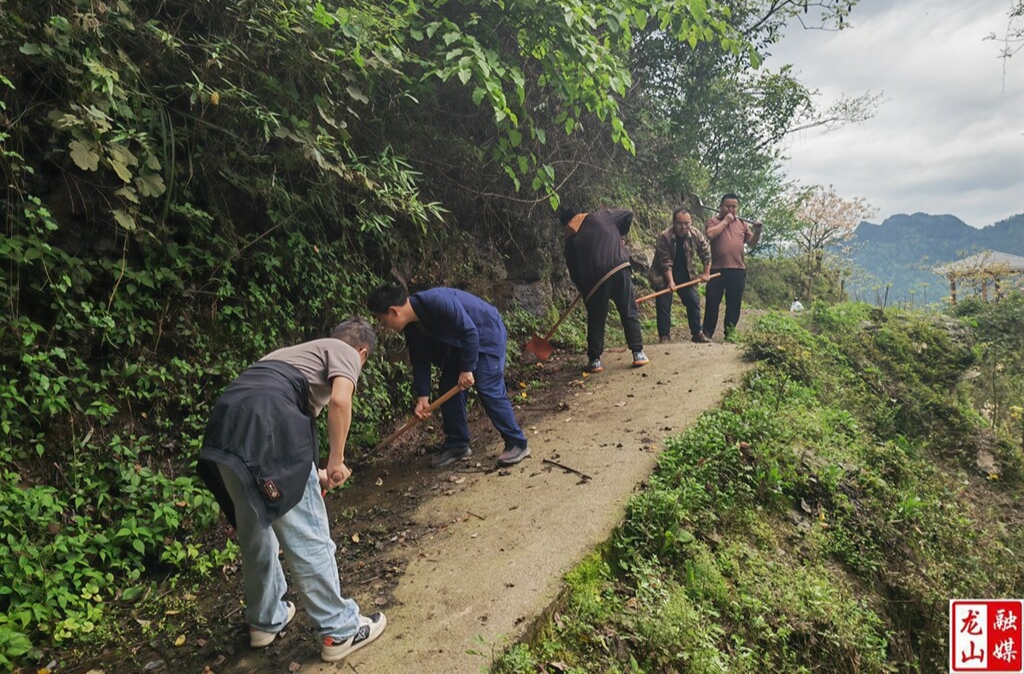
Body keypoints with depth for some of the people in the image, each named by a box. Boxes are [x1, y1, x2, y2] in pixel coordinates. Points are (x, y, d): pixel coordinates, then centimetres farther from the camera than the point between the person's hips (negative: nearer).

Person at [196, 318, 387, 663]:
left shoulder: (303, 350, 36)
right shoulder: (346, 353, 13)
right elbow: (339, 400, -9)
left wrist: (313, 473, 50)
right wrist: (336, 462, 2)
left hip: (224, 425, 9)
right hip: (263, 426, -8)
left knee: (254, 531, 23)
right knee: (306, 535, 3)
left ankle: (265, 620, 40)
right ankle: (340, 630, 16)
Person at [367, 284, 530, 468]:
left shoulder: (438, 302, -35)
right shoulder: (411, 326, -8)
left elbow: (470, 331, -30)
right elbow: (420, 360, 0)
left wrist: (467, 368, -23)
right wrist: (422, 396, -4)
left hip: (486, 335, -8)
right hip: (458, 343, 9)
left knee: (488, 390, -16)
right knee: (449, 389, 4)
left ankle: (517, 444, -5)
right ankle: (457, 445, 16)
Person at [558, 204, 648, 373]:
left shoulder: (570, 239, 13)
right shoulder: (600, 217, 12)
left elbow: (574, 272, 12)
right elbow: (628, 214, 19)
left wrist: (584, 291, 24)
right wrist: (619, 235, 31)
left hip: (594, 278, 0)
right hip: (619, 268, 0)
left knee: (596, 320, 11)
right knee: (629, 313, 9)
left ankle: (594, 360, 11)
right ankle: (638, 354, 8)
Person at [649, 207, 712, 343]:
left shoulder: (696, 234, -11)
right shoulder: (664, 237, -23)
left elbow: (706, 253, 1)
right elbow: (665, 262, -23)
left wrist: (706, 273, -2)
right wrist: (670, 281, -27)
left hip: (686, 275, 4)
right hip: (664, 276, -4)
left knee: (694, 301, 2)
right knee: (663, 305, -8)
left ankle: (697, 333, 13)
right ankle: (665, 336, 1)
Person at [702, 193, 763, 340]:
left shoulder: (742, 223, 16)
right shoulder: (713, 221, 6)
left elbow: (752, 244, 15)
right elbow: (710, 234, -16)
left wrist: (757, 231, -2)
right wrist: (725, 221, -9)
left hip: (738, 270, 3)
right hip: (717, 269, -3)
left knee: (734, 305, 7)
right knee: (712, 303, 1)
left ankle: (729, 335, 16)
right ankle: (707, 334, 9)